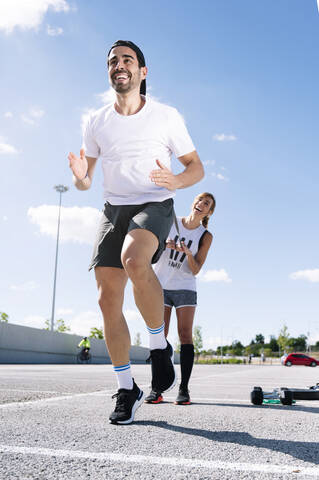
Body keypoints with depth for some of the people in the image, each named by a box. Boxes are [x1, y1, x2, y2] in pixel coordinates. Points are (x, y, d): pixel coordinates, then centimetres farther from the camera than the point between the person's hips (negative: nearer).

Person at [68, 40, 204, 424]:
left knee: (134, 259, -36)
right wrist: (80, 177, -13)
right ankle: (126, 389, 9)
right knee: (108, 299, -6)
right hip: (114, 209, 4)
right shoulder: (97, 122, 8)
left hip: (155, 205, -4)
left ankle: (160, 346, -13)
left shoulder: (167, 116, 1)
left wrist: (176, 181, -17)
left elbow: (196, 167, 6)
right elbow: (84, 180, 12)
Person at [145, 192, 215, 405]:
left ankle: (184, 389, -5)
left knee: (185, 335, -8)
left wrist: (188, 253, -24)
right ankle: (156, 389, -3)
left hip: (185, 288, 0)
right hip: (161, 286, 1)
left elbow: (195, 270, -5)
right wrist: (163, 244, -12)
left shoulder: (205, 236, 0)